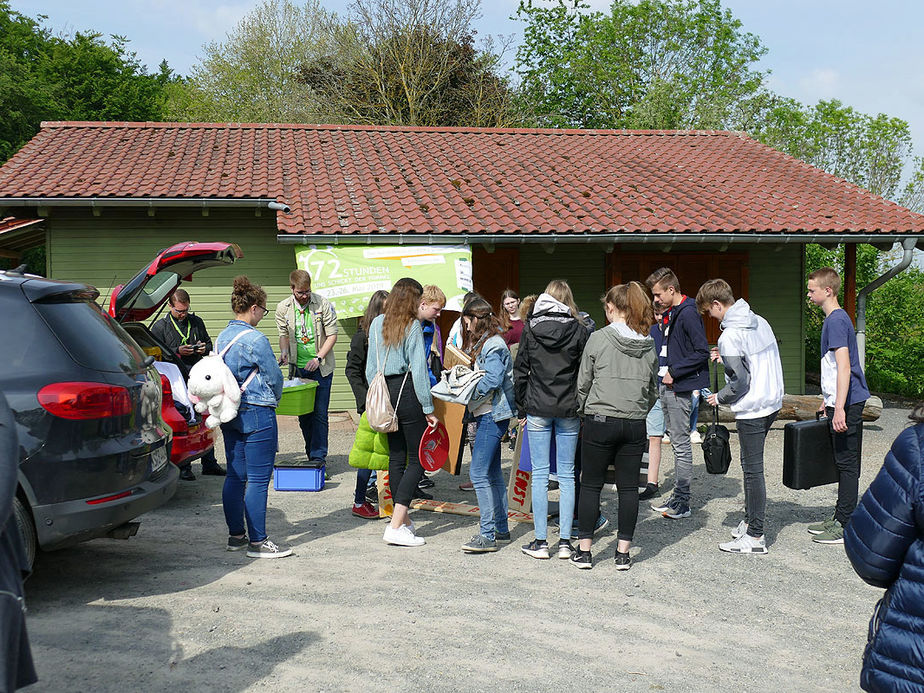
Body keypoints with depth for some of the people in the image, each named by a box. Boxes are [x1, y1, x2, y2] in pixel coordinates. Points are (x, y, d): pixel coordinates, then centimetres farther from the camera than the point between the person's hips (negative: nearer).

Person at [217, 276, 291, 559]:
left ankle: (236, 535, 21)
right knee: (258, 479, -4)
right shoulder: (255, 339, -16)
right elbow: (274, 376, -8)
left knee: (235, 476, 14)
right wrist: (274, 397, 11)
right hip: (257, 413, -9)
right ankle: (257, 542, 0)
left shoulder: (222, 337, 9)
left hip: (229, 413, 9)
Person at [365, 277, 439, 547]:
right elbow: (419, 370, -12)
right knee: (418, 459, -1)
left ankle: (404, 520, 22)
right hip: (407, 393, -7)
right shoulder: (412, 326, -9)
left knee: (396, 457, 14)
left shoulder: (376, 324, 9)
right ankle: (395, 527, -9)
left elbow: (370, 368, 11)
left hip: (384, 394, 7)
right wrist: (428, 409, -10)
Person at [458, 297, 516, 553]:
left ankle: (487, 534, -11)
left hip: (492, 415, -11)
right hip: (488, 415, 11)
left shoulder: (493, 346, -13)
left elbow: (492, 380, -22)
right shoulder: (484, 343, 18)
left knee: (478, 472, -13)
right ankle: (501, 529, 22)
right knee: (492, 473, 14)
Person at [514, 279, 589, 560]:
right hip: (569, 410, 0)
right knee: (567, 475, 7)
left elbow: (520, 371, 1)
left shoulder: (530, 328, 0)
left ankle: (540, 542, 5)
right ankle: (565, 541, 7)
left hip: (538, 409, 0)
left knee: (539, 474, 4)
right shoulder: (579, 330, -2)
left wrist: (522, 409, 9)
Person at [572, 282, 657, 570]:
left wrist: (584, 409, 13)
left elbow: (583, 383, -2)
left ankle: (584, 551, 10)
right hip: (635, 425, 3)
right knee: (629, 488, 8)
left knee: (591, 485, 6)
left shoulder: (599, 339, -7)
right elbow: (654, 390, 10)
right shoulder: (648, 344, 4)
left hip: (600, 421, -3)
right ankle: (623, 553, 12)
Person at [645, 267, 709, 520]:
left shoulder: (688, 313, -16)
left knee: (681, 444, -5)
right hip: (668, 387, 10)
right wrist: (665, 373, 11)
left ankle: (682, 503, 0)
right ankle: (678, 498, 20)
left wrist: (674, 372, -18)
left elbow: (702, 352, -20)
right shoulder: (671, 314, 15)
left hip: (681, 388, -10)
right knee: (676, 442, 13)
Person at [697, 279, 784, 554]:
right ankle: (750, 519, 30)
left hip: (752, 410, -9)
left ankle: (755, 536, 4)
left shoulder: (729, 336, -19)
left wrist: (719, 398, -3)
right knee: (750, 465, 20)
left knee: (752, 470, -2)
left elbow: (740, 382, -20)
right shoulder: (760, 322, 7)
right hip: (772, 401, 9)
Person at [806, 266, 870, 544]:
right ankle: (840, 518, 24)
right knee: (844, 462, 15)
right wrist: (828, 401, 28)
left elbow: (844, 367, -23)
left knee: (847, 463, -4)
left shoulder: (836, 320, -16)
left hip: (847, 403, -10)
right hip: (843, 402, 10)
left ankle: (845, 527, 1)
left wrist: (839, 408, -26)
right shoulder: (836, 318, 15)